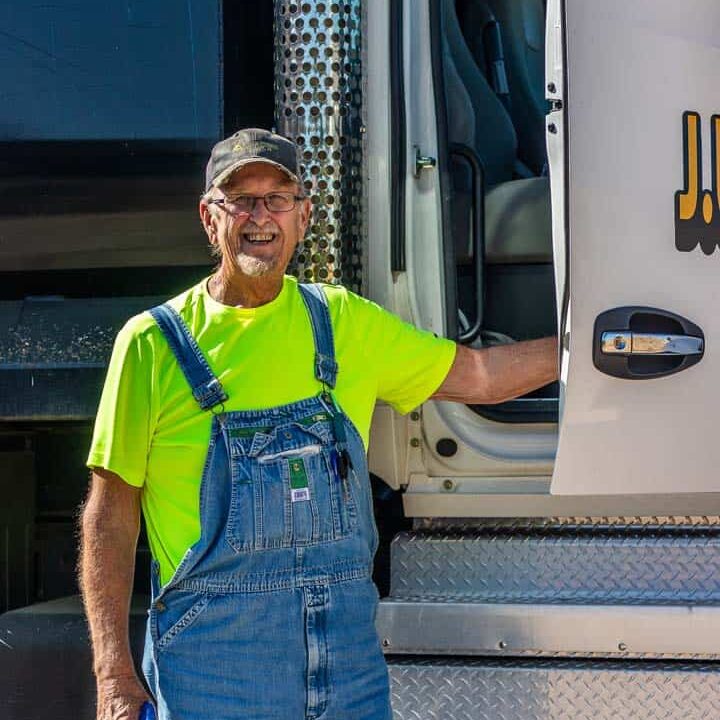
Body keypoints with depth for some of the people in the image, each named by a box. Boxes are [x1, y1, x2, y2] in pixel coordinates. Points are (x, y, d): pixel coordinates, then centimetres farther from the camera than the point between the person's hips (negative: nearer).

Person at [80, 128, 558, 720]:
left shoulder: (343, 321, 11)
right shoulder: (155, 342, 0)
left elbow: (478, 377, 18)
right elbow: (111, 512, -1)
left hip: (347, 647, 4)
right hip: (215, 660, -3)